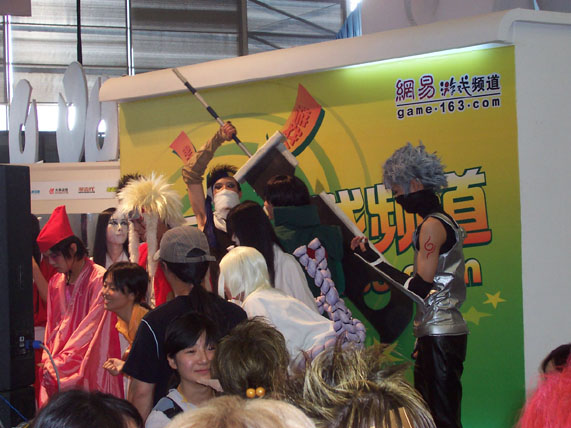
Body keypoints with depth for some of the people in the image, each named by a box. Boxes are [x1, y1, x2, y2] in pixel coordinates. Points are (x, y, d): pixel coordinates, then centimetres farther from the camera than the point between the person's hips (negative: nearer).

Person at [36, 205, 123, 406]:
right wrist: (49, 361, -3)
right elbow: (52, 327, 13)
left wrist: (59, 363, -16)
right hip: (59, 370, 6)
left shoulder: (99, 279, -10)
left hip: (90, 365, -6)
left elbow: (91, 329, -13)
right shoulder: (56, 282, 12)